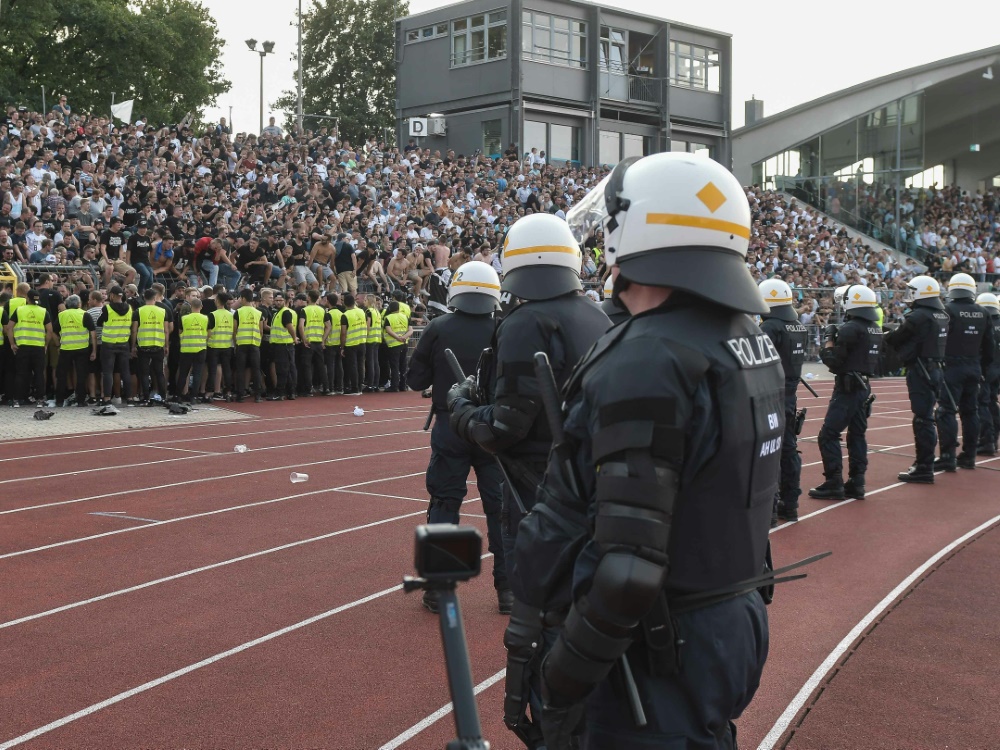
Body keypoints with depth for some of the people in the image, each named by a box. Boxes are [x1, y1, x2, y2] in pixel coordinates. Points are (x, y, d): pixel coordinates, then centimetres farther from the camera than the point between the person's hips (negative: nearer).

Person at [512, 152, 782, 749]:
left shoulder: (647, 362, -24)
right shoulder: (753, 346, 5)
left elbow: (628, 565, -27)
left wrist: (566, 679, -18)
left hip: (661, 649, -9)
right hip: (737, 624, 9)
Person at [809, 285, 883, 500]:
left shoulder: (850, 329, -17)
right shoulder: (875, 330, 9)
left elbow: (834, 361, -15)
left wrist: (829, 339, -2)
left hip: (847, 388, -9)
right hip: (864, 387, 9)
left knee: (828, 435, -4)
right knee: (857, 434, 13)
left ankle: (834, 484, -5)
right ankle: (856, 483, 14)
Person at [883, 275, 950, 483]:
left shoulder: (918, 316, -16)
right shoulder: (942, 316, 10)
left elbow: (894, 340, -9)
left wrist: (885, 335, 12)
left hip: (920, 371, -9)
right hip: (935, 369, 9)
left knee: (923, 419, -5)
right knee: (925, 418, 17)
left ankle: (924, 469, -2)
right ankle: (923, 463, 26)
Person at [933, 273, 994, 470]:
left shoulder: (948, 311, -11)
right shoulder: (983, 313, 8)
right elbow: (989, 345, 13)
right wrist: (984, 368, 22)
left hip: (952, 367, -6)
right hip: (974, 369, 6)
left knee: (947, 411, -5)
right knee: (970, 411, 12)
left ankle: (948, 456, -11)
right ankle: (969, 456, 17)